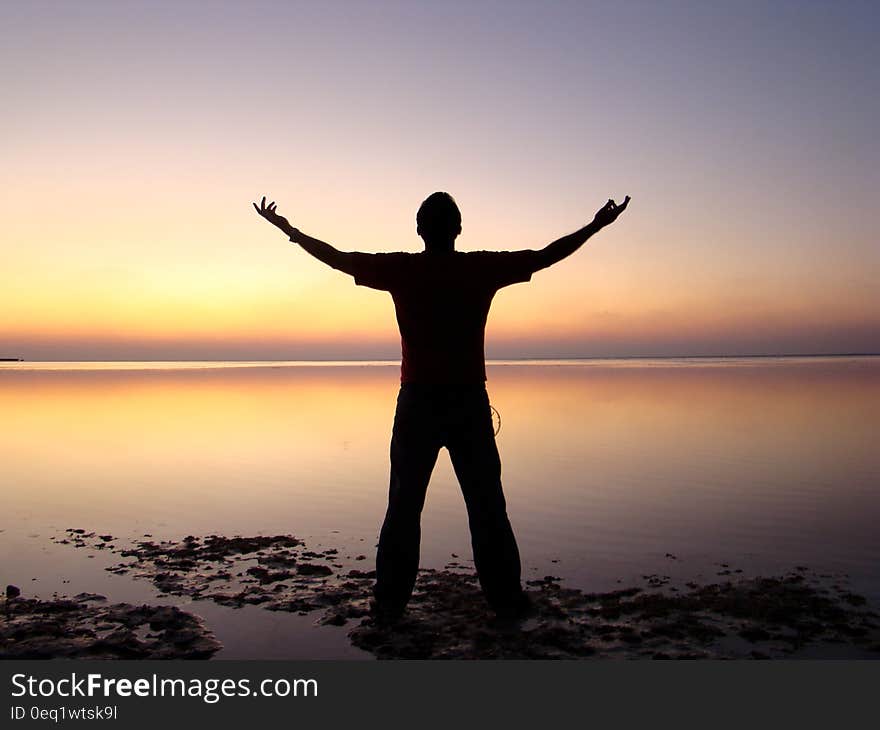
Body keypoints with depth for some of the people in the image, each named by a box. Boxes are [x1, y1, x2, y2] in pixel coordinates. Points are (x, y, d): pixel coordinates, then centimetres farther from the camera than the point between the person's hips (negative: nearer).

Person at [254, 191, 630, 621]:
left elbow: (335, 257, 7)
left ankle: (389, 603, 14)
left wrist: (289, 230, 22)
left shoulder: (400, 270, -2)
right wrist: (596, 226, 20)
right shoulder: (483, 268, -3)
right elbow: (547, 256, 6)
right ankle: (506, 600, 15)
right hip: (470, 403, 0)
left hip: (417, 402, 0)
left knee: (404, 506, 9)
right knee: (487, 506, 8)